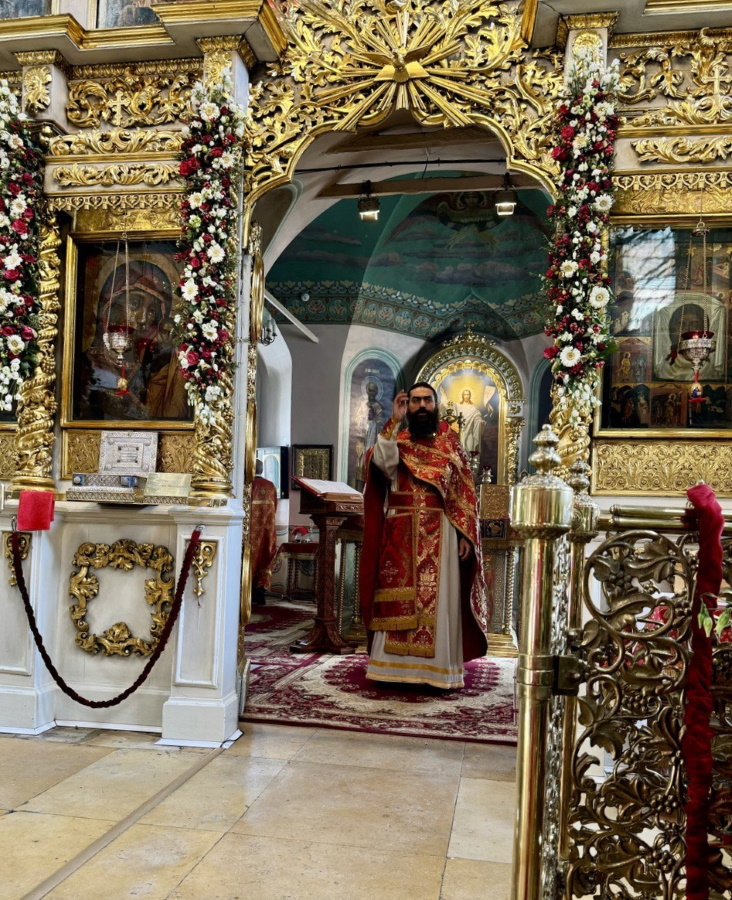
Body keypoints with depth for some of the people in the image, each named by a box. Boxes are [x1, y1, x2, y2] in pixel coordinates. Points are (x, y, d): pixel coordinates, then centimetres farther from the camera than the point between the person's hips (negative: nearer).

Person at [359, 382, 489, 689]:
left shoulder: (450, 442, 9)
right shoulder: (396, 439, 10)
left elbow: (465, 492, 5)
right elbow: (382, 463, -14)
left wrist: (466, 533, -4)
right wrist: (394, 422, -18)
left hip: (440, 534, 0)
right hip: (400, 534, 1)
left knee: (438, 599, 1)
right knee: (398, 598, 1)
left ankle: (438, 669, 8)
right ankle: (394, 666, 8)